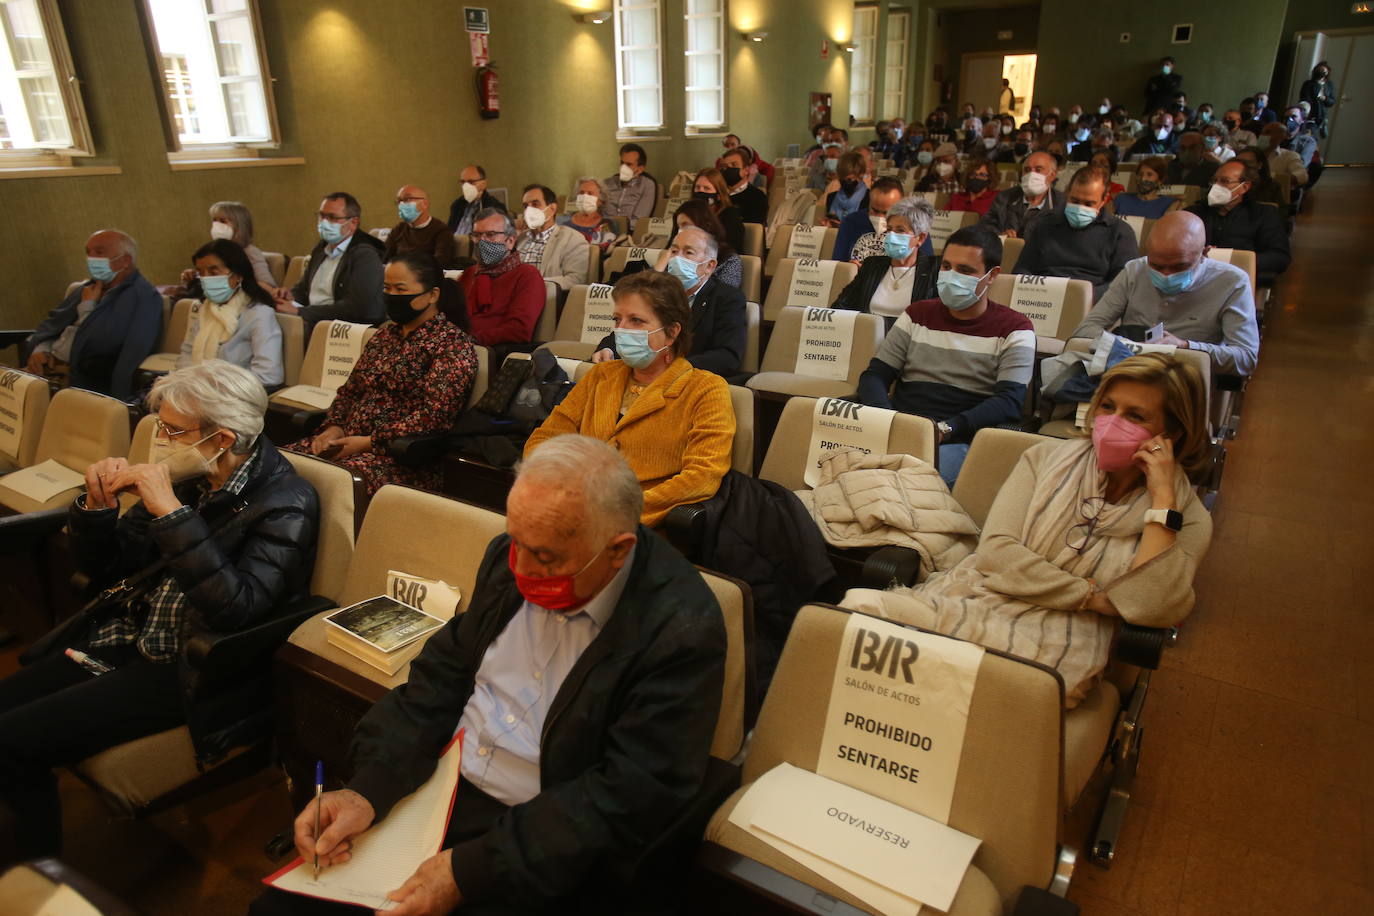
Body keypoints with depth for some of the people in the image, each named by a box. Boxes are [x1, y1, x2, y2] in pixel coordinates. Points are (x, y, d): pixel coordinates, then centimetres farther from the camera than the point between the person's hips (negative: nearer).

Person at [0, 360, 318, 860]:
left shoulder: (285, 503, -18)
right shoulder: (187, 478, 1)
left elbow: (235, 609, -30)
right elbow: (104, 569, 10)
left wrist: (171, 513, -32)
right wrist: (98, 505, -10)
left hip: (193, 671, -7)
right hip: (130, 639, 7)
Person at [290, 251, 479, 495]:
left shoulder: (453, 344, -6)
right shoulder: (385, 333, 20)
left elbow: (435, 415, -16)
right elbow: (349, 390, 23)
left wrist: (370, 442, -16)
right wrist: (334, 428, 2)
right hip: (349, 440, 8)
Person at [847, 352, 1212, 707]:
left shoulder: (1186, 516, 6)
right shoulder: (1048, 458, 11)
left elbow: (1155, 610, -13)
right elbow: (994, 552, -1)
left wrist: (1163, 498, -10)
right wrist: (1093, 596, -6)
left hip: (1052, 653, -3)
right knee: (862, 604, -29)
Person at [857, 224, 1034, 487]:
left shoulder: (1014, 329, 7)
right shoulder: (917, 315, 19)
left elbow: (1009, 403, -6)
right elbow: (874, 376, 12)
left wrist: (944, 430, -21)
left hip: (959, 442, -3)